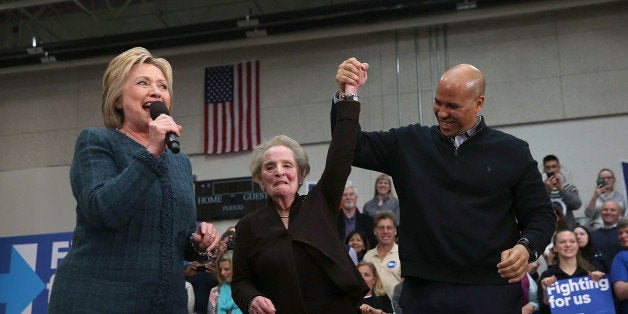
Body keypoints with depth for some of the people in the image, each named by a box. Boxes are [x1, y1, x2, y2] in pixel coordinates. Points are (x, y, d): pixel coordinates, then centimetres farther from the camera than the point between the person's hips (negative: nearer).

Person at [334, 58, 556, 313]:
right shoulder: (410, 144, 8)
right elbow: (353, 148, 8)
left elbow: (541, 215, 7)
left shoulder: (512, 153, 4)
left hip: (491, 291, -1)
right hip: (422, 291, 2)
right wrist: (345, 96, -6)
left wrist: (525, 247, -14)